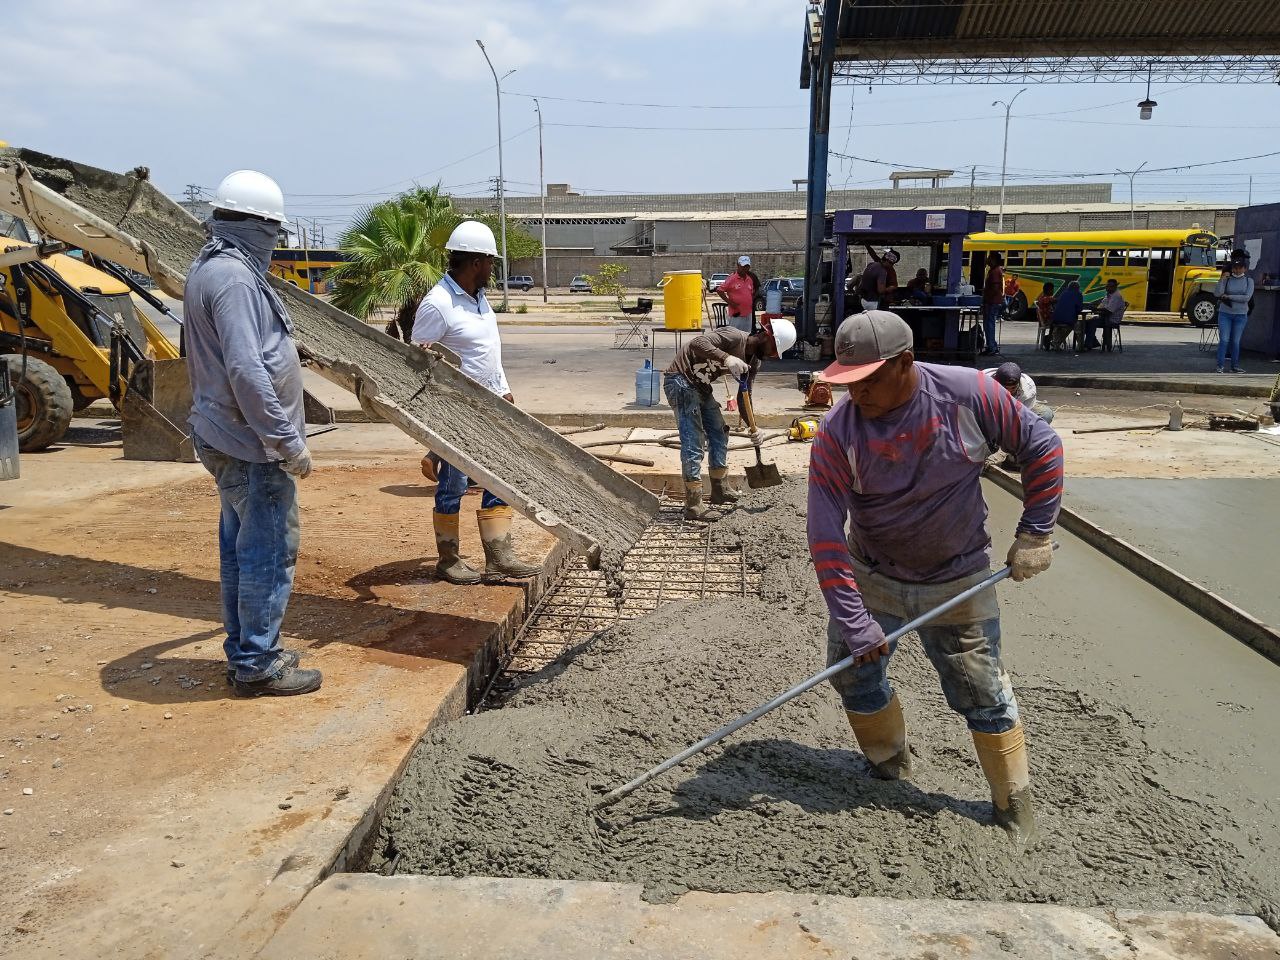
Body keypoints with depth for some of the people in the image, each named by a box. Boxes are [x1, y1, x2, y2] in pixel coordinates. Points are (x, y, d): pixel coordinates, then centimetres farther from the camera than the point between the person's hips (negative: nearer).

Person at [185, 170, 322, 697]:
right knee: (269, 552, -1)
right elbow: (246, 371, -26)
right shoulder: (234, 278, -19)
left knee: (240, 548, 17)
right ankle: (258, 665, 9)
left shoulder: (207, 268, 13)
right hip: (252, 443, -11)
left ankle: (245, 653, 28)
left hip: (227, 438, 11)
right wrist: (288, 442, -21)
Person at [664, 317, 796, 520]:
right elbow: (697, 343, -35)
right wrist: (726, 358, -49)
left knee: (719, 435, 15)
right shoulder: (734, 337, -22)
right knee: (693, 442, -13)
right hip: (681, 381, -10)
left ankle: (719, 490, 31)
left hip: (702, 388, 10)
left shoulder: (754, 361, 5)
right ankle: (693, 506, -12)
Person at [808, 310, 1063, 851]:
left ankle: (1016, 806, 26)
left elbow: (1040, 447, -5)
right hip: (873, 578, 1)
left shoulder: (968, 394, -20)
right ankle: (889, 767, 34)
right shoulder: (837, 432, -21)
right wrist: (853, 622, -24)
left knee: (983, 697, 4)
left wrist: (1035, 533, -6)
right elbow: (826, 537, -21)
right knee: (854, 675, 6)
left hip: (958, 583, -1)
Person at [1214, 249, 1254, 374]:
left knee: (1236, 341, 6)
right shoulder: (1227, 279, 1)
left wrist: (1228, 297, -12)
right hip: (1225, 313, -1)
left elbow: (1247, 298, -11)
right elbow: (1217, 293, -12)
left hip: (1240, 315, 1)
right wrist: (1222, 279, -19)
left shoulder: (1249, 281, 2)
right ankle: (1220, 366, -4)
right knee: (1224, 340, -7)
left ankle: (1235, 366, 13)